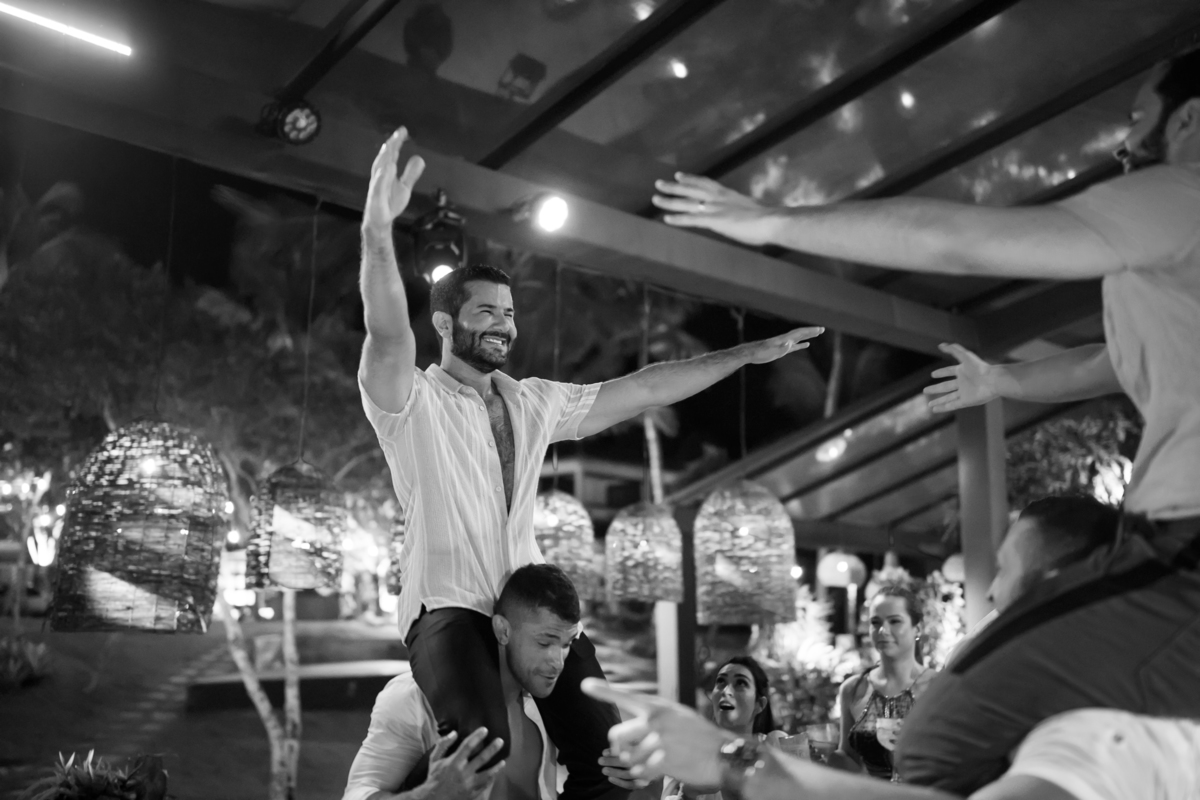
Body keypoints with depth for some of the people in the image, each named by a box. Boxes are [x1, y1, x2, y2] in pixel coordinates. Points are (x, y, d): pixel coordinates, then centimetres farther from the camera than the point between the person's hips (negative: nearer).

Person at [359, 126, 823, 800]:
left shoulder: (536, 402, 16)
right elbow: (389, 335, -23)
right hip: (448, 609, -5)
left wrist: (746, 354, 13)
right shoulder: (412, 400, -2)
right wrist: (378, 230, -40)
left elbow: (639, 390, 16)